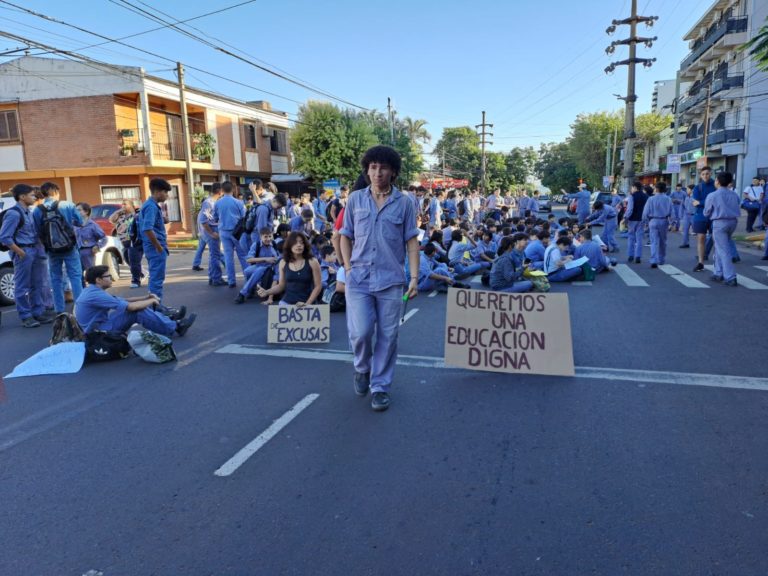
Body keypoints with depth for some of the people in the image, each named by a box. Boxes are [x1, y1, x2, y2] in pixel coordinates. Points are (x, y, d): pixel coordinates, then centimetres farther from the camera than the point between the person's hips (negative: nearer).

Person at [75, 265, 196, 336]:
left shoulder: (93, 291, 9)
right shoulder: (96, 295, -23)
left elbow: (123, 300, 12)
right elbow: (131, 306, -25)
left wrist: (147, 297, 0)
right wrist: (151, 301, -9)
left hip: (100, 325, 10)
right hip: (101, 332, -10)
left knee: (140, 305, 4)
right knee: (138, 311, -21)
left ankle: (171, 319, 3)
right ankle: (175, 327, -12)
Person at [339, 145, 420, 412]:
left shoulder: (404, 203, 2)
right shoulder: (355, 199, 5)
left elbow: (412, 242, 2)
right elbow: (345, 237, 11)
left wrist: (414, 277, -5)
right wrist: (348, 269, 1)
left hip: (391, 280, 0)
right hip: (358, 279, 1)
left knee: (387, 336, 4)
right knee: (360, 332, -7)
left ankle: (380, 387, 19)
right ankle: (362, 368, 25)